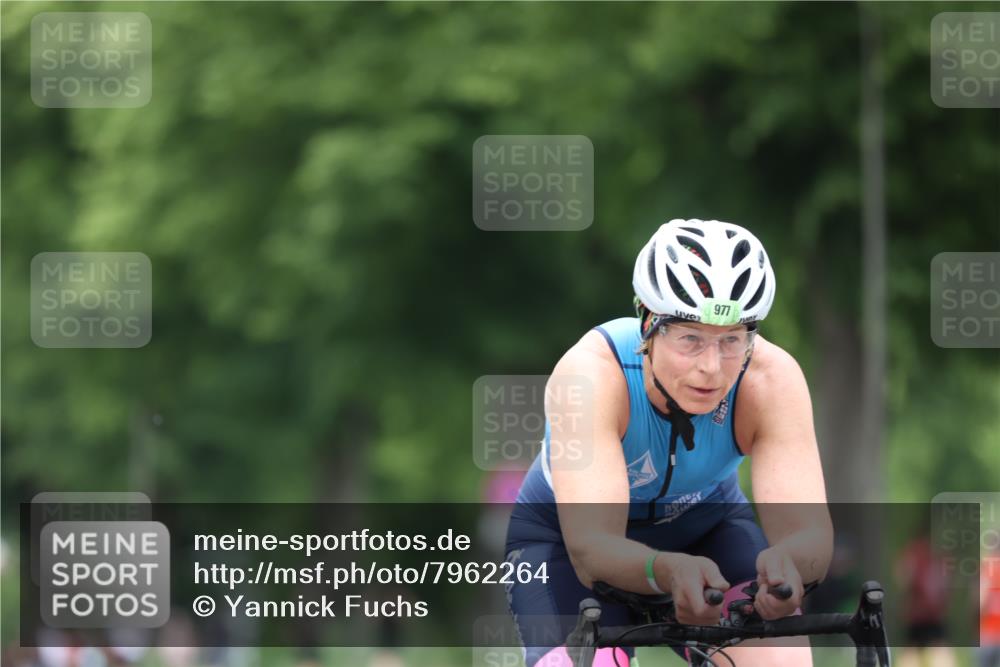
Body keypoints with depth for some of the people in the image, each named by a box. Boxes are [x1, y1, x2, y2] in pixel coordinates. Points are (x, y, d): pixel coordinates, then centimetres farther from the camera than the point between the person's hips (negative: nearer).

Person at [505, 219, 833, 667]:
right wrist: (669, 571, -68)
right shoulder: (592, 373, -36)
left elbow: (810, 533, -38)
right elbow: (591, 547, -45)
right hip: (566, 538, -2)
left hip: (704, 524, 2)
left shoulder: (771, 379, -30)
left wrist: (783, 563, -64)